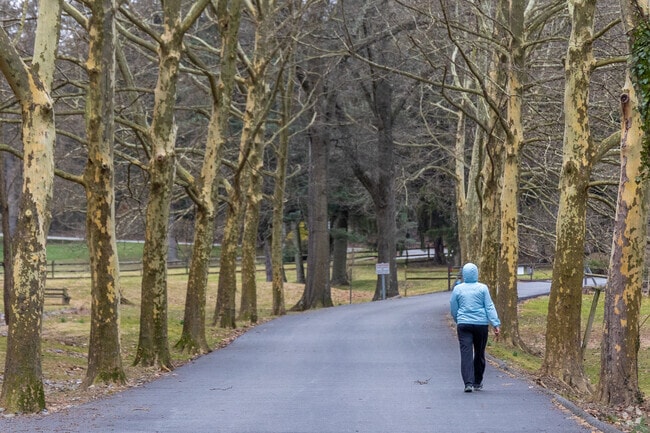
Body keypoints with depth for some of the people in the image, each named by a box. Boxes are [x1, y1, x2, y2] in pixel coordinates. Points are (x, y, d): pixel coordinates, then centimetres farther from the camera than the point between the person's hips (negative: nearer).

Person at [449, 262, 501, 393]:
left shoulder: (457, 289, 2)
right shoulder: (482, 288, -2)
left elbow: (453, 310, 11)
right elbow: (489, 307, -5)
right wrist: (496, 324, -5)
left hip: (463, 325, 0)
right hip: (481, 324, 0)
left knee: (466, 353, -6)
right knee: (479, 354, 14)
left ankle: (468, 383, -19)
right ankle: (477, 382, 24)